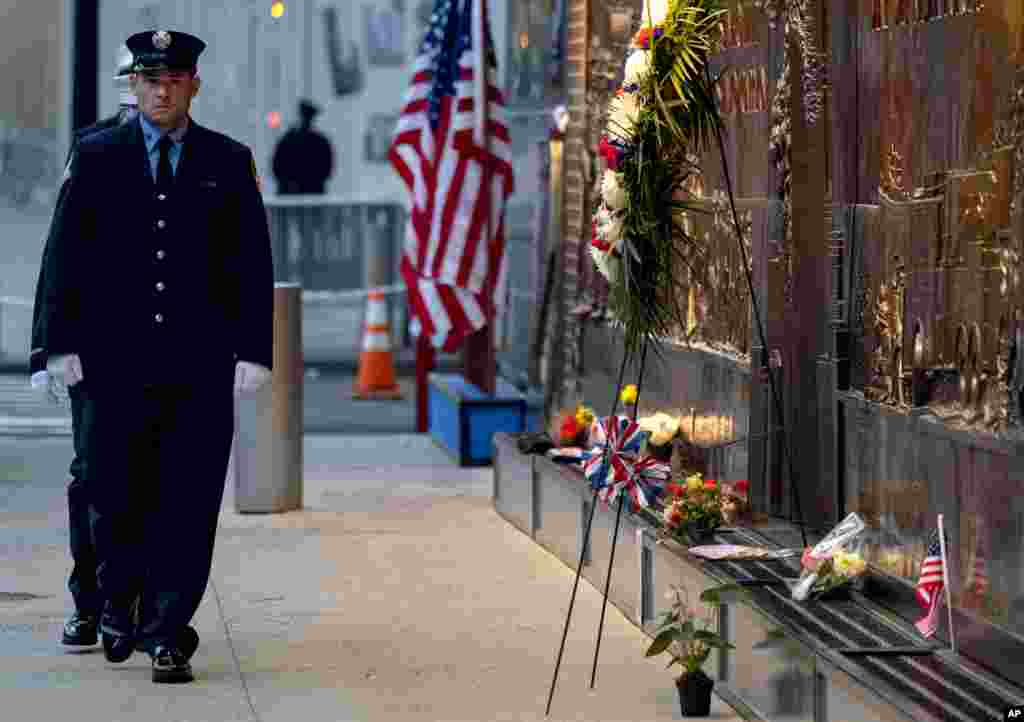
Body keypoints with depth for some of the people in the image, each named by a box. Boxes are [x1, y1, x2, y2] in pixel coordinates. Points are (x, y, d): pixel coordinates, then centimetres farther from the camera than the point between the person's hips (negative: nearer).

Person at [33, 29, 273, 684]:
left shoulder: (230, 162, 8)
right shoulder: (96, 157, 7)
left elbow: (253, 265, 6)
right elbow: (68, 256, 6)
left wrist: (254, 352, -3)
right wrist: (62, 343, -2)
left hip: (202, 366, 0)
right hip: (117, 362, 0)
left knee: (188, 505, -3)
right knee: (115, 498, 4)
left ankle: (168, 634, 3)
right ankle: (119, 602, 30)